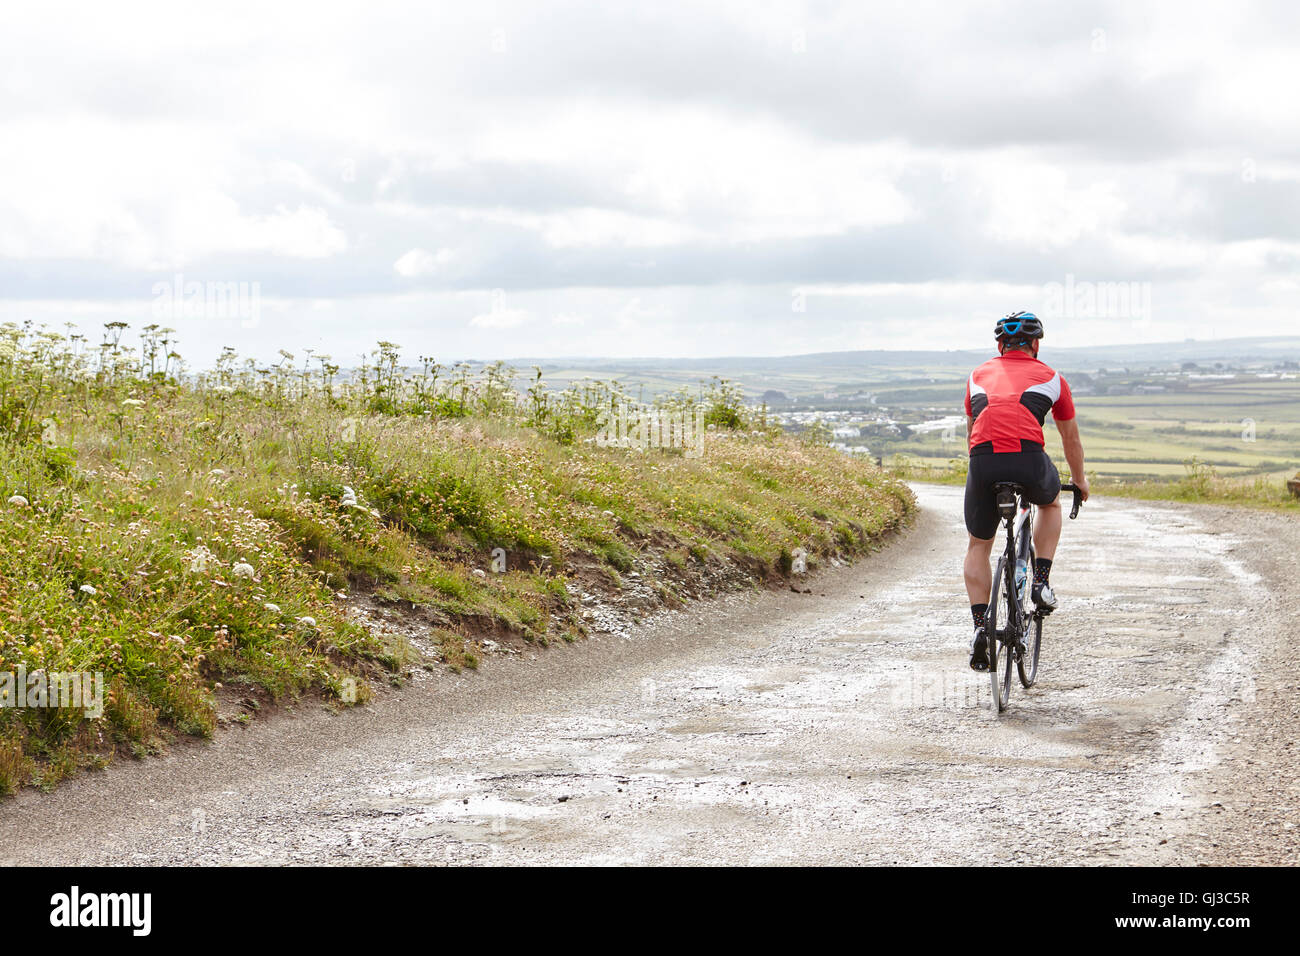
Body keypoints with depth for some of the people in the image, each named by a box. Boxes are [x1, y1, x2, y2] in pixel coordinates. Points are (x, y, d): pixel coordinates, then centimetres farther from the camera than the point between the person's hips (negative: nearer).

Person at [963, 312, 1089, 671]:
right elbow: (1071, 438, 33)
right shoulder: (1050, 377, 23)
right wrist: (1080, 480, 50)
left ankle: (980, 627, 5)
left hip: (983, 462, 1)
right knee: (1051, 503, 35)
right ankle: (1041, 581, 22)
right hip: (1029, 459, -1)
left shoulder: (978, 375, 28)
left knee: (978, 546, 20)